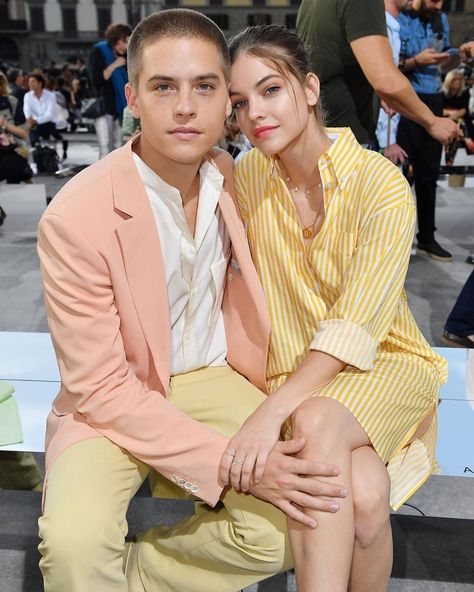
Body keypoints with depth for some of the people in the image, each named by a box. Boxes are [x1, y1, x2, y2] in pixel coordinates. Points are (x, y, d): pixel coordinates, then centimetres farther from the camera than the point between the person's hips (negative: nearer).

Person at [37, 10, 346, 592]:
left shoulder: (231, 178, -4)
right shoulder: (75, 218, -21)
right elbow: (99, 387, -18)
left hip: (213, 380, 5)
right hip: (114, 401, -4)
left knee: (293, 526, -15)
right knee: (75, 544, -30)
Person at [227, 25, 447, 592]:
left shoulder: (381, 184, -17)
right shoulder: (246, 177, -3)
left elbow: (355, 327, -24)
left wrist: (272, 412, -34)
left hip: (382, 362, -2)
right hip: (296, 371, 2)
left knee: (316, 421, -35)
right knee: (364, 494, -27)